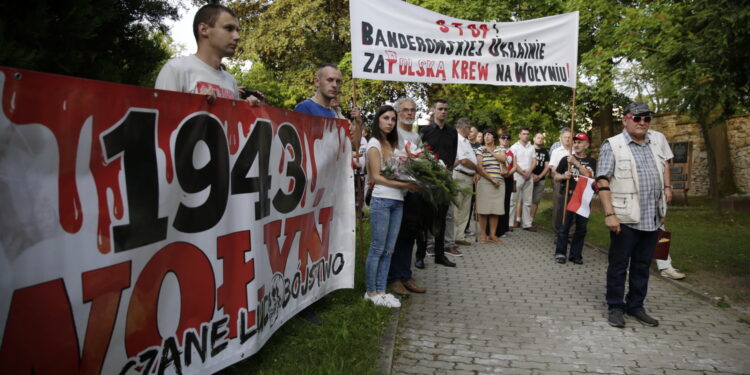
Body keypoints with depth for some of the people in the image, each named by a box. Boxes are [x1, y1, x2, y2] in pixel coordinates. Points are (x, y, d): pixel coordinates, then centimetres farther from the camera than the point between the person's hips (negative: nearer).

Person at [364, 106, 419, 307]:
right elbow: (376, 176, -9)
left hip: (397, 201, 7)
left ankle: (380, 291, 15)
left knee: (388, 249, 8)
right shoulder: (374, 143, -3)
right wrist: (406, 184, -14)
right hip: (382, 200, -7)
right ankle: (371, 292, 9)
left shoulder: (393, 144, 18)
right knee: (377, 248, -1)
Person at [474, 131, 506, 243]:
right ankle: (483, 234, 4)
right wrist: (491, 179, -11)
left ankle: (493, 234, 9)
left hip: (499, 182, 3)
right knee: (484, 209, -3)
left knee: (496, 209, 2)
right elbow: (479, 167, -6)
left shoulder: (499, 149, 15)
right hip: (484, 182, -3)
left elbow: (503, 158, -7)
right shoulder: (480, 150, 3)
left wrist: (490, 151, -4)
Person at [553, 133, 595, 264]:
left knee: (581, 227, 4)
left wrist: (576, 163, -18)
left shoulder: (591, 161, 8)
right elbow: (556, 176, 12)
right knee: (564, 225, -3)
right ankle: (560, 253, 5)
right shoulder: (566, 159, 8)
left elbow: (588, 175, -11)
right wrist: (563, 176, -10)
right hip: (568, 195, -1)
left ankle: (576, 254, 13)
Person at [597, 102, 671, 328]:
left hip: (651, 218, 6)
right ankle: (616, 307, 17)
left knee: (642, 266, 12)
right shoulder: (612, 145, -5)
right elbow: (603, 182, -11)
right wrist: (609, 214, -19)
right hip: (625, 218, -5)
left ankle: (636, 306, 25)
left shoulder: (655, 144, 13)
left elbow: (661, 175, 23)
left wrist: (663, 209, 17)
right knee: (619, 265, 4)